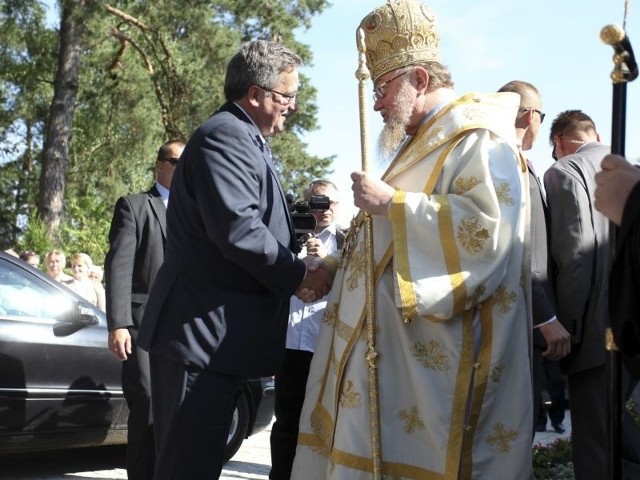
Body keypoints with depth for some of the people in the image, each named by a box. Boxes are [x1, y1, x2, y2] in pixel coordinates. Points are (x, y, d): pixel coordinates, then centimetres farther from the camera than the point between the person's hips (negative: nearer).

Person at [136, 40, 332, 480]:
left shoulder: (244, 139, 21)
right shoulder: (225, 135, -13)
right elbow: (237, 229, -24)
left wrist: (294, 268, 6)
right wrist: (299, 275, -11)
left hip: (217, 333, 11)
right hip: (204, 332, -11)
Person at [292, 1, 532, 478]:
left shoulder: (479, 139, -11)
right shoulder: (423, 142, 21)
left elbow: (489, 227, -27)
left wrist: (391, 203, -22)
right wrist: (334, 269, 15)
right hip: (392, 345, 10)